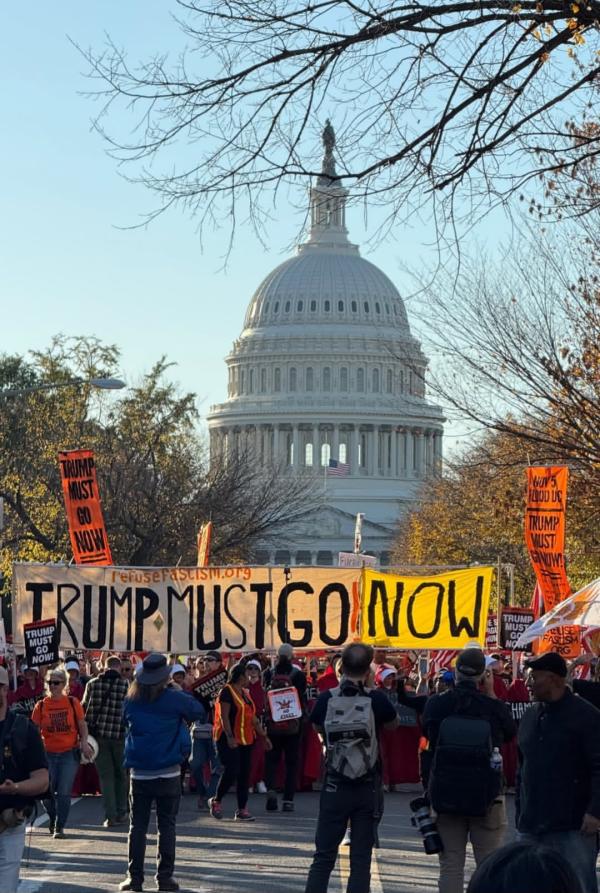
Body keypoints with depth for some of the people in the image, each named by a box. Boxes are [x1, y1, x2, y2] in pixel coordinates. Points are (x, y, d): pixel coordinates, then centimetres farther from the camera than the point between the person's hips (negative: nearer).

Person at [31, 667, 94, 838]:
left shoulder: (73, 703, -1)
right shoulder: (41, 706, 1)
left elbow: (82, 725, 6)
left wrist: (84, 742, -7)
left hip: (69, 753, -1)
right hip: (48, 753, 2)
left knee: (64, 792, -5)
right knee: (46, 792, 3)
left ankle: (59, 827, 7)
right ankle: (53, 818, 33)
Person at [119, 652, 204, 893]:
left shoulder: (131, 702, 0)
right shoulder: (174, 699, -9)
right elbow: (198, 711, 7)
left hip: (139, 773, 2)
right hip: (168, 773, -2)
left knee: (137, 826, 7)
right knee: (167, 826, 5)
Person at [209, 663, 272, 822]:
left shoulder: (245, 693, 18)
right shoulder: (227, 692, -9)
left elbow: (253, 717, 21)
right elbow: (224, 716, -17)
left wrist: (264, 736, 18)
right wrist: (229, 737, -26)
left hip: (245, 740, 9)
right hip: (229, 740, -9)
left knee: (244, 775, 5)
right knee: (231, 771, -15)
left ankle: (242, 810, 7)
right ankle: (216, 801, 5)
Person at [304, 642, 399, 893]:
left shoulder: (326, 699, -6)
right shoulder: (377, 700, -11)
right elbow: (393, 724, 10)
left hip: (334, 787, 1)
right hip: (368, 790, -1)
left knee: (323, 857, 8)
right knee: (360, 860, 3)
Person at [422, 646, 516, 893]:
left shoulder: (436, 704, -5)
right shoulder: (493, 706, -10)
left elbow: (427, 732, 12)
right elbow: (510, 733, 9)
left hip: (445, 795, 1)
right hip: (486, 796, -1)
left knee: (450, 866, 4)